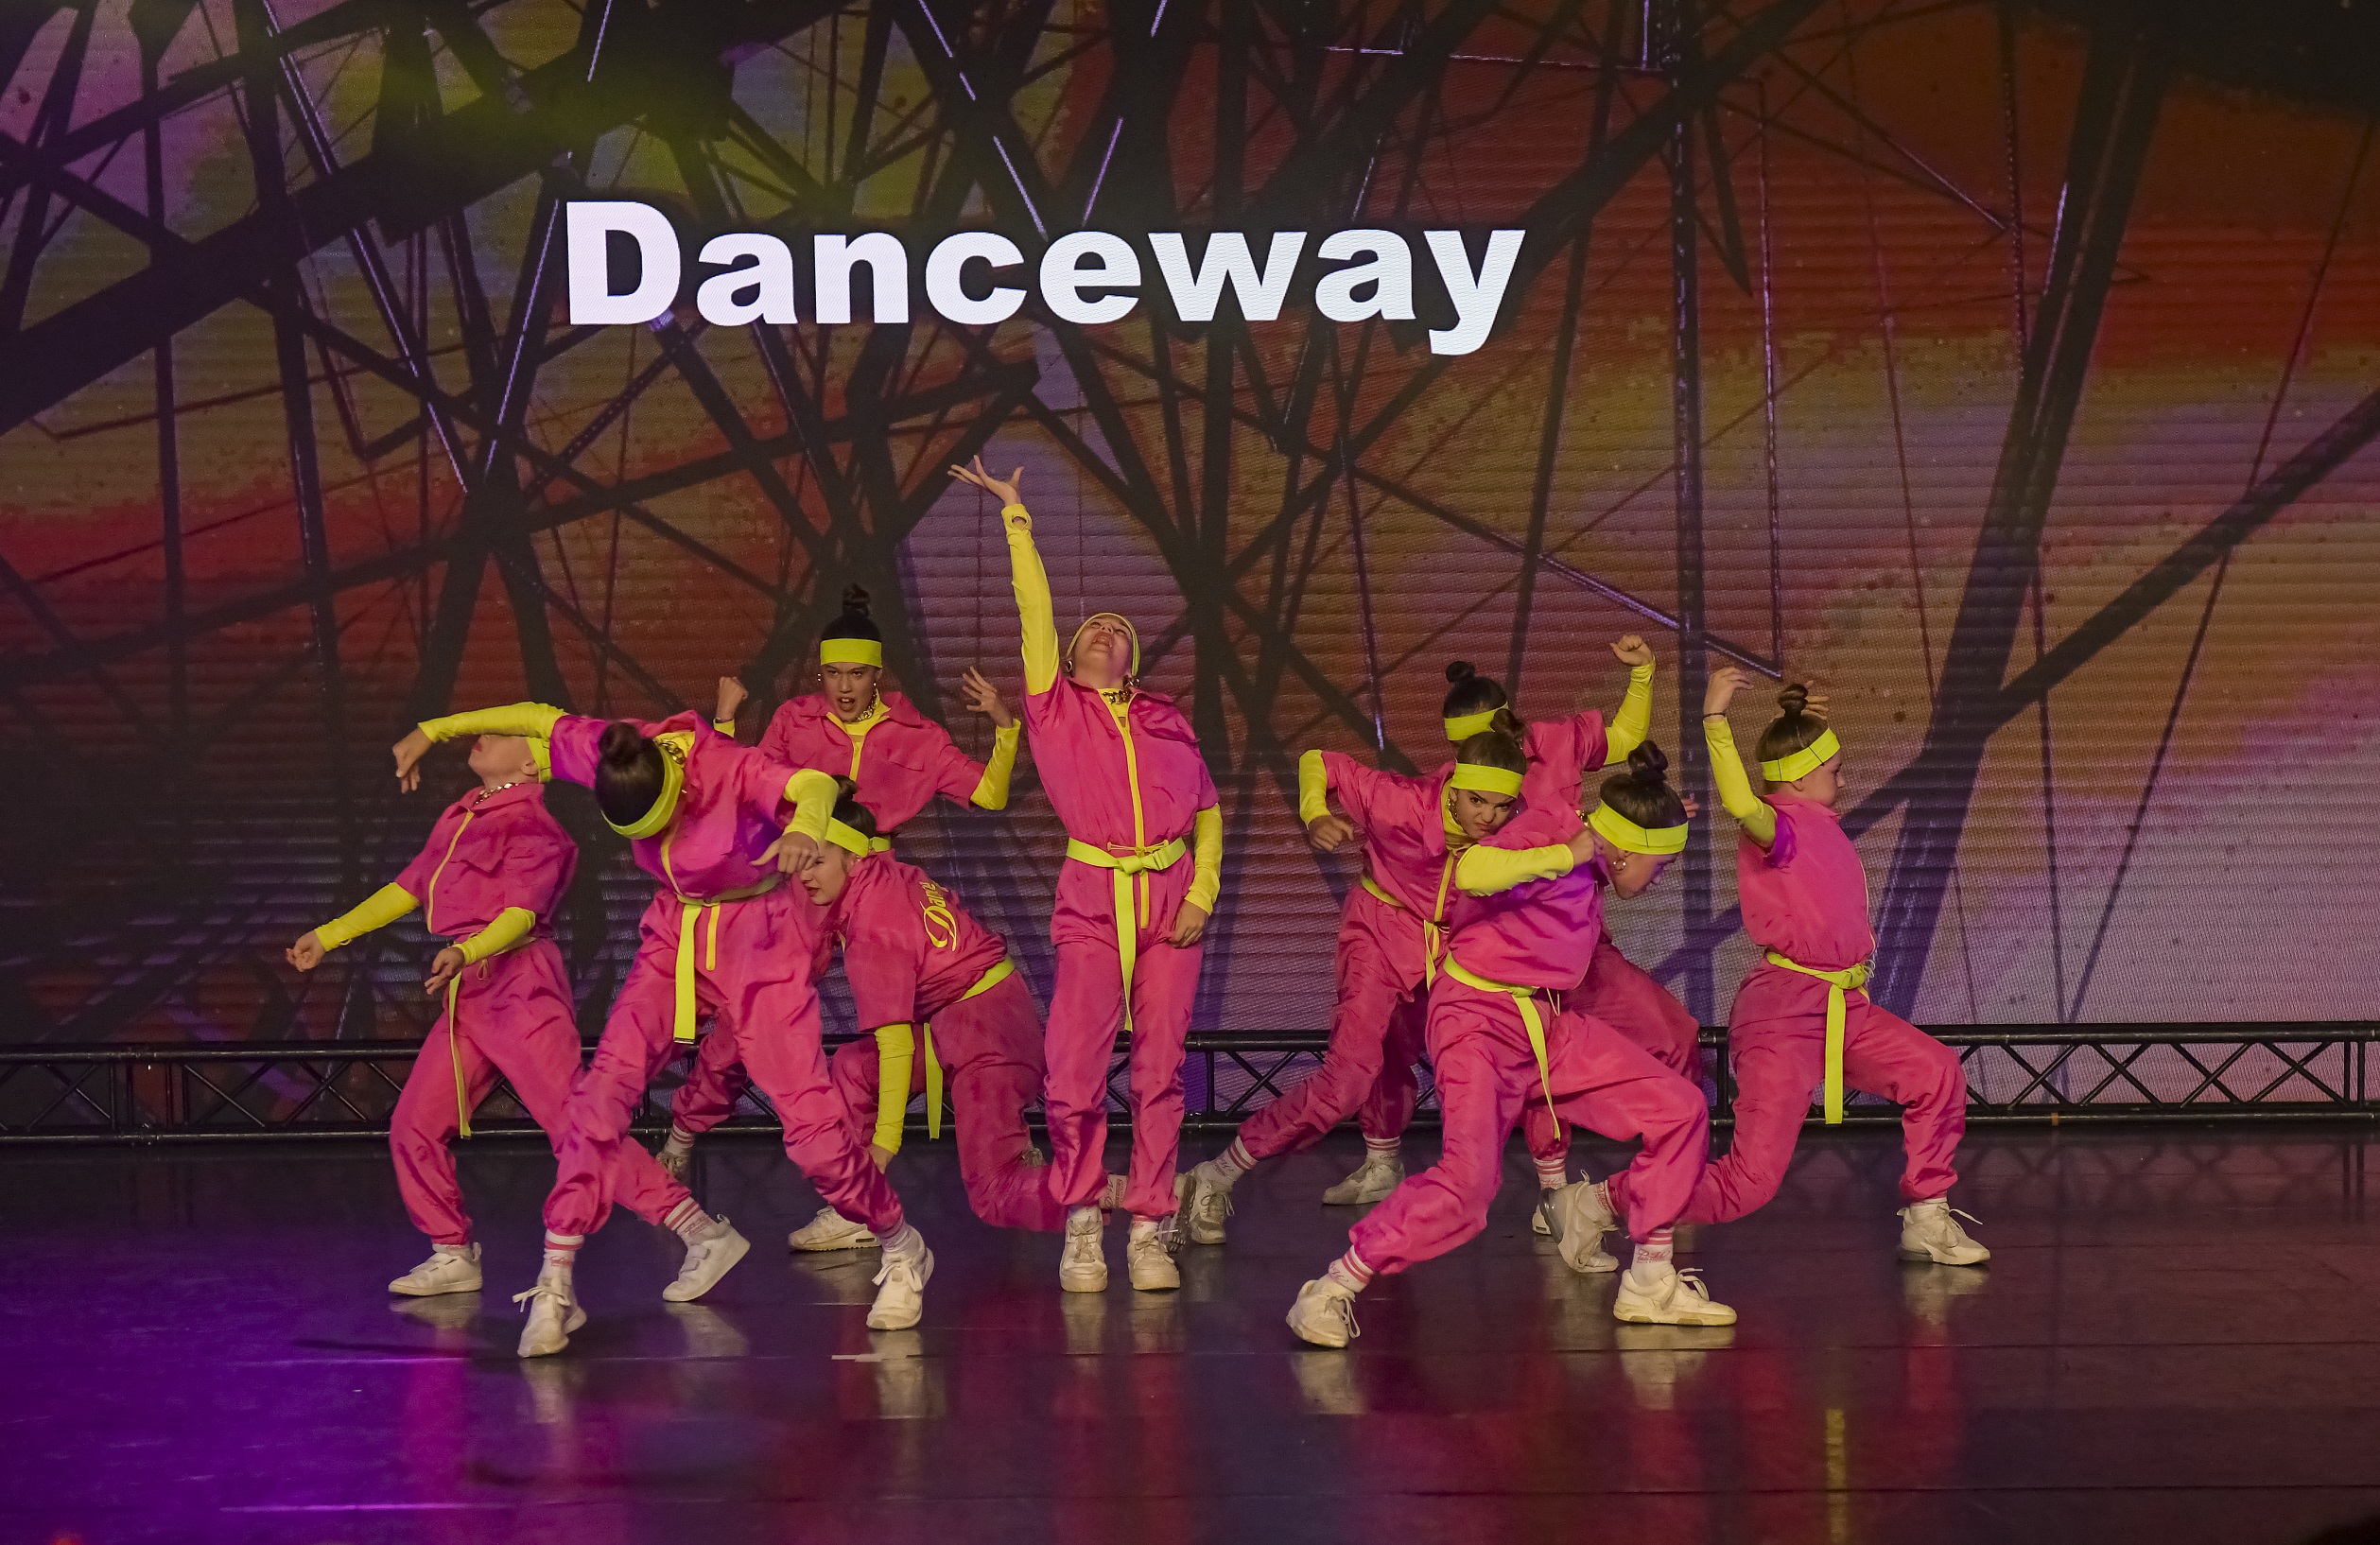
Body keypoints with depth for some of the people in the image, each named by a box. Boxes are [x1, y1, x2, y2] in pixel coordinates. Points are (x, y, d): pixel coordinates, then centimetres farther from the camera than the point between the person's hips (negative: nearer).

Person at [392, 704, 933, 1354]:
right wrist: (433, 730, 8)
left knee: (809, 1119, -9)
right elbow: (538, 717, 2)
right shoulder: (613, 758, -15)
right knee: (606, 1085, -13)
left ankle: (903, 1251, 15)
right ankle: (555, 1286, -8)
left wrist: (803, 826, -71)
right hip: (676, 934, 4)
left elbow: (816, 785, -48)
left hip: (757, 938, -4)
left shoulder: (728, 768, -30)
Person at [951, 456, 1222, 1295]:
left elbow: (1207, 809, 16)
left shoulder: (1168, 721, 14)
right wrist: (1016, 517, 2)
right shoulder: (1054, 708, 9)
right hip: (1092, 897, -2)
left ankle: (1151, 1231, 4)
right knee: (1074, 1069, -11)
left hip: (1170, 895, 2)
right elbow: (1034, 609, 2)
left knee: (1160, 1068, -1)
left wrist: (1203, 894, 4)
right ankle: (1081, 1226, 3)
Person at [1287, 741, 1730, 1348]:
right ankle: (1329, 1293, -13)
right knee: (1468, 1182, -26)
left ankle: (1649, 1285, 12)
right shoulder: (1546, 831, -16)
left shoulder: (1590, 870, 9)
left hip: (1547, 1024, 9)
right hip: (1478, 1019, -9)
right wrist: (1568, 854, -27)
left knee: (1680, 1109, 2)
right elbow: (1471, 873, -36)